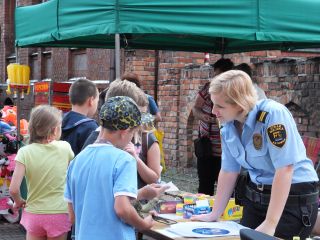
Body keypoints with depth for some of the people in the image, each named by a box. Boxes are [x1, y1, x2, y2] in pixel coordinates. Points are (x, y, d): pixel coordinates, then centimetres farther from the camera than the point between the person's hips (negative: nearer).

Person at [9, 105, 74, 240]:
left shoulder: (25, 152, -10)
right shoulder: (65, 148, -8)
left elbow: (13, 189, -14)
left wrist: (18, 202, 4)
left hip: (34, 214, 0)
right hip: (59, 214, 0)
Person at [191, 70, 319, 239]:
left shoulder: (273, 114, -25)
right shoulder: (228, 127, -2)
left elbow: (284, 169, -27)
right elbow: (228, 172, 7)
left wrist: (270, 224, -27)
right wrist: (215, 215, 10)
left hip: (295, 197, -7)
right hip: (256, 197, 7)